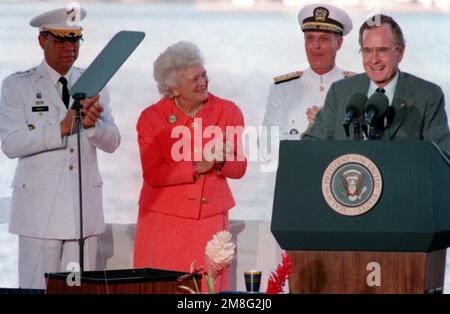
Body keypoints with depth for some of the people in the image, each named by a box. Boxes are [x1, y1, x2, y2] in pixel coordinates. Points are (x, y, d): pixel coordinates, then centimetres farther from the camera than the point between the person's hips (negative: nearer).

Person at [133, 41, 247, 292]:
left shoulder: (229, 112, 2)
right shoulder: (151, 118, -4)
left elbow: (239, 168, 5)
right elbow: (151, 174, -9)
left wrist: (221, 162, -18)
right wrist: (196, 167, -19)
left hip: (211, 217, 2)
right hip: (164, 218, -1)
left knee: (208, 286, -2)